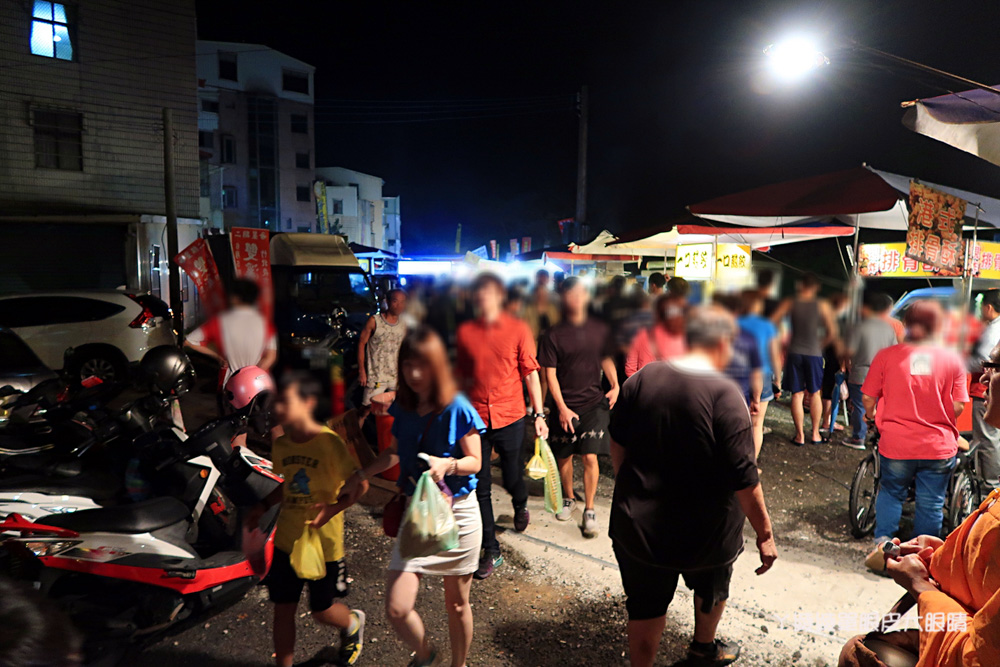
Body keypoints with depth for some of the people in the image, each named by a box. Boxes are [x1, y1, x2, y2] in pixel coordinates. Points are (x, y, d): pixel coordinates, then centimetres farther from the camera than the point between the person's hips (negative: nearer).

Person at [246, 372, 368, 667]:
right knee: (283, 609, 11)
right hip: (287, 541, 5)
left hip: (324, 543, -5)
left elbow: (360, 484, -15)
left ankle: (353, 624, 45)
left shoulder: (329, 442, -20)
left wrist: (334, 507, -28)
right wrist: (264, 505, 3)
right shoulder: (281, 445, -1)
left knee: (322, 611, 12)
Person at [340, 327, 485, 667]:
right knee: (397, 608, -5)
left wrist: (448, 464, -26)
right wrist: (360, 476, 12)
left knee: (456, 603, 13)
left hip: (458, 513, -3)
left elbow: (475, 461, -8)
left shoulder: (457, 409, -15)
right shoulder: (403, 408, -2)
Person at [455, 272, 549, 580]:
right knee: (480, 488, 3)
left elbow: (531, 373, -1)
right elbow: (462, 375, 12)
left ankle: (520, 506, 48)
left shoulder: (518, 330, -3)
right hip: (476, 417, 2)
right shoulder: (465, 332, 3)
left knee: (513, 479, 11)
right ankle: (491, 552, 17)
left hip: (510, 417, -1)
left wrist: (538, 414, -5)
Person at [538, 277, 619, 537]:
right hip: (564, 405, 0)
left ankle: (589, 510, 10)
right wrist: (562, 408, -10)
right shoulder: (553, 335, -5)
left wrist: (615, 385, 0)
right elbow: (550, 374, -5)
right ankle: (569, 498, 35)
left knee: (590, 456, -5)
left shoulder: (600, 330, 2)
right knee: (563, 456, 11)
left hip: (593, 403, 1)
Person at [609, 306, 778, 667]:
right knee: (711, 589, 30)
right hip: (704, 531, -1)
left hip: (638, 522, 2)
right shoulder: (724, 395, -22)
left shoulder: (642, 378, -8)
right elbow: (744, 479, -21)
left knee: (646, 606, 19)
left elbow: (617, 445, 3)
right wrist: (764, 533, -9)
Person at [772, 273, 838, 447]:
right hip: (814, 353, 0)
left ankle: (800, 435, 8)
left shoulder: (789, 303, -2)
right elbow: (832, 333, -2)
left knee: (797, 395, 5)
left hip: (794, 353, 0)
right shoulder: (822, 305, -3)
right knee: (814, 393, 15)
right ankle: (815, 433, 20)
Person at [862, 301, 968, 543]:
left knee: (891, 493, 22)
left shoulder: (886, 356, -6)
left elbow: (868, 398, -2)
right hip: (939, 448, 1)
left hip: (896, 444, 0)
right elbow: (958, 406, -2)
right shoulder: (952, 360, -2)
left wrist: (872, 417, 20)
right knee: (931, 503, 14)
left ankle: (883, 540, 14)